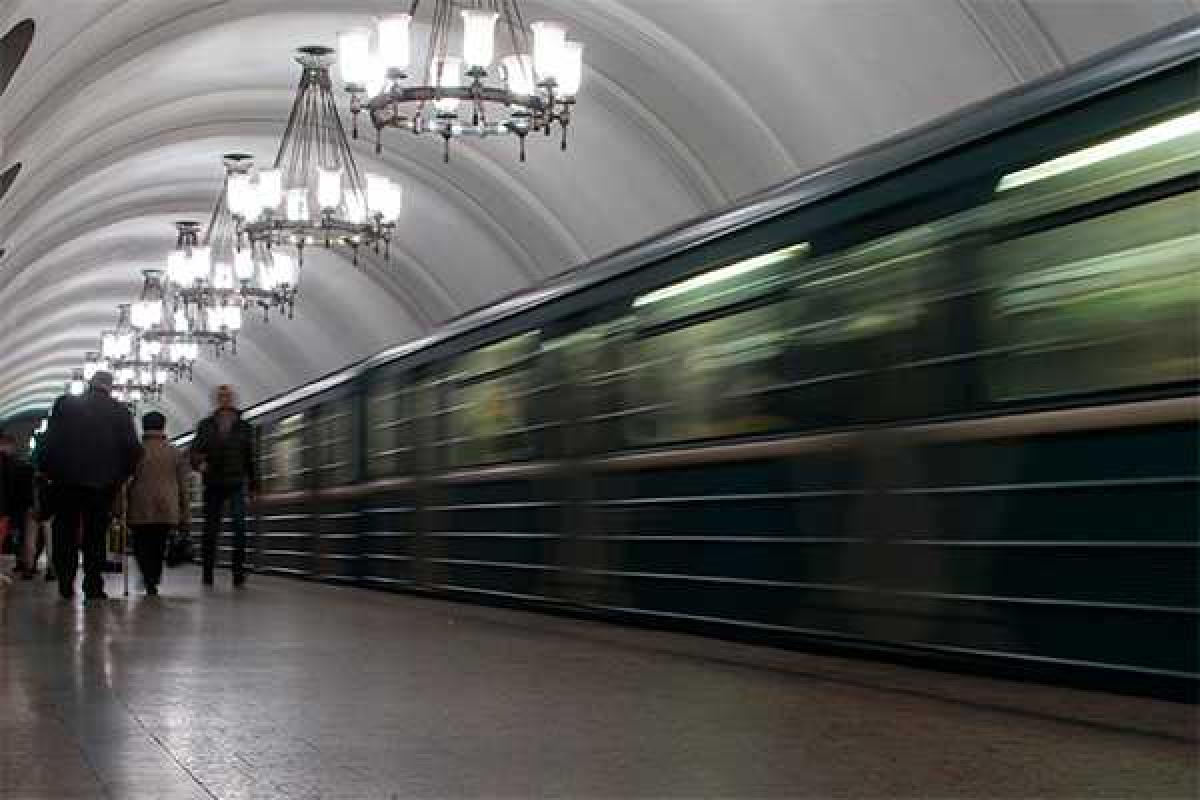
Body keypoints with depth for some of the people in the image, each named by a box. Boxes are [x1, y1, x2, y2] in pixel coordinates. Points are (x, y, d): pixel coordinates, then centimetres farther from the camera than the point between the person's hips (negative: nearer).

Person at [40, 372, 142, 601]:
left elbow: (49, 442, -1)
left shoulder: (65, 404, 2)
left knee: (66, 533, 9)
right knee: (95, 535, 5)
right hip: (103, 482, 0)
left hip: (66, 479, 0)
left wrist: (49, 470, 7)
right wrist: (121, 475, 10)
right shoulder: (119, 411, 1)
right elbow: (133, 449, -1)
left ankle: (65, 586, 6)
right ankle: (93, 586, 1)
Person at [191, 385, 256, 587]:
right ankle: (207, 575, 11)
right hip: (213, 485, 1)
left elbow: (249, 457, 12)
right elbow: (195, 450, 3)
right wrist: (198, 463, -20)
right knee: (210, 530, 2)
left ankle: (239, 574, -13)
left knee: (239, 527, -14)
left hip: (237, 485, -1)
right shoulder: (206, 425, 8)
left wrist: (253, 485, 9)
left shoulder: (244, 427, 9)